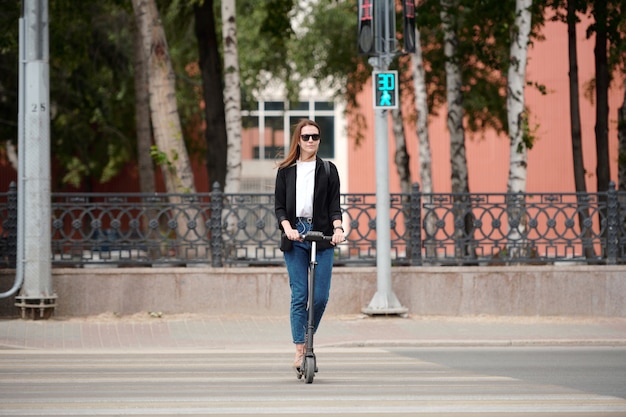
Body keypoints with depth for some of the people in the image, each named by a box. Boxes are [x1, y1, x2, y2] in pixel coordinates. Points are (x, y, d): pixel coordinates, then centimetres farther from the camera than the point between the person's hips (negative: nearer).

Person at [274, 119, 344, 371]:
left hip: (322, 236, 0)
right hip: (294, 237, 0)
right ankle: (299, 350, -5)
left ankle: (307, 338, 18)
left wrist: (337, 227, -15)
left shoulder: (328, 170, 10)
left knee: (320, 296, -4)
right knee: (299, 295, -5)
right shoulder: (286, 171, 10)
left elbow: (334, 204, 3)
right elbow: (279, 206, 6)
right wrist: (287, 227, -13)